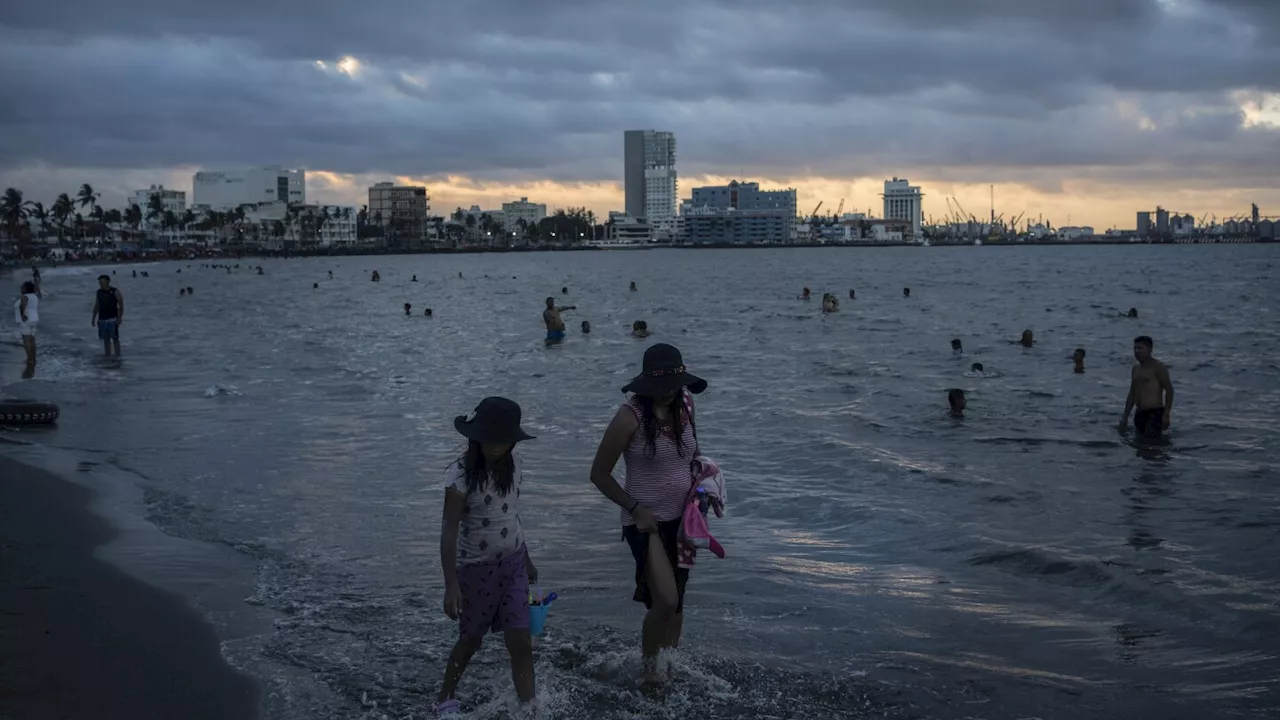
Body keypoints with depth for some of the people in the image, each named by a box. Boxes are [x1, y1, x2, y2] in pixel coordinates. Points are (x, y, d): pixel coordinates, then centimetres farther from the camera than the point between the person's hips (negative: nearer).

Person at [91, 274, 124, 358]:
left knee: (115, 339, -5)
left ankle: (118, 357, -3)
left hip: (112, 319, -4)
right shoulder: (99, 292, 8)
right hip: (102, 320, 5)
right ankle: (107, 356, 10)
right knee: (106, 339, 6)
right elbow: (96, 306, 15)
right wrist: (93, 318, 10)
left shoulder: (115, 292, -6)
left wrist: (119, 318, -14)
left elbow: (121, 306, -6)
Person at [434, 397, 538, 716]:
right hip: (477, 568, -4)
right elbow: (449, 531, -25)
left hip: (513, 562, 4)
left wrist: (526, 558, 17)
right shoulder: (461, 474, -22)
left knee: (521, 644, -1)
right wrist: (451, 584, -31)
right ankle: (445, 698, 41)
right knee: (471, 640, 16)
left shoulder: (512, 462, -4)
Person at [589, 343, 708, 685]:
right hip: (646, 521, -6)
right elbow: (599, 474, -11)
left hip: (682, 518, 6)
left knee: (676, 601, 16)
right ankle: (649, 667, 8)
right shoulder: (630, 416, -19)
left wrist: (699, 479, 2)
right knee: (665, 601, -16)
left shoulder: (685, 404, -2)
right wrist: (635, 509, -17)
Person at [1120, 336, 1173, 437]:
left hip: (1155, 413, -7)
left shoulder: (1158, 367, -4)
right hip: (1140, 414, 7)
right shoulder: (1136, 368, 17)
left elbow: (1169, 390, -8)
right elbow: (1132, 394, 21)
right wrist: (1125, 416, 15)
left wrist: (1166, 415, -16)